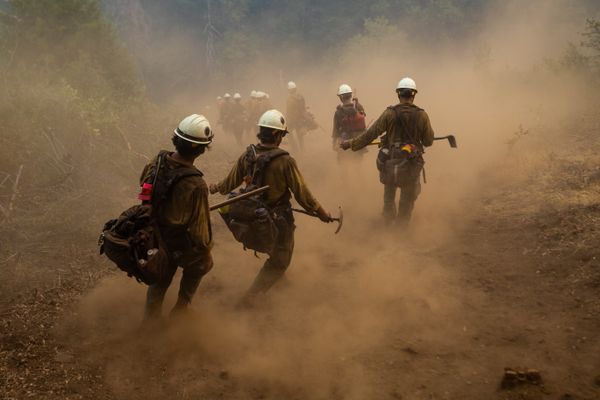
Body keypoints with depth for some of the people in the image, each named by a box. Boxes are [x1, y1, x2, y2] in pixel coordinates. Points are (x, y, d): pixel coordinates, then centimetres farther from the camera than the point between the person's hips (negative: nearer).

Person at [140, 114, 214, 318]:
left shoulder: (157, 162, -16)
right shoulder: (196, 185, -36)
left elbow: (143, 184, 4)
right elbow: (199, 225, -27)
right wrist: (205, 251, -10)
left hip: (155, 237, 5)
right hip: (180, 245, -5)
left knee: (159, 279, 26)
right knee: (200, 265, 28)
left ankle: (151, 320, 41)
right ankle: (181, 308, 39)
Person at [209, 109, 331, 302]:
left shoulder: (247, 156, -12)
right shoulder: (285, 161, -27)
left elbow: (231, 181, 3)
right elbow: (302, 194, -20)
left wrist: (217, 188, 25)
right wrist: (321, 213, -7)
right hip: (279, 218, -5)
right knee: (279, 261, 12)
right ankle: (252, 294, 9)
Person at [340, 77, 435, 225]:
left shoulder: (390, 113, -12)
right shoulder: (422, 115, -10)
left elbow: (370, 133, -11)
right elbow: (428, 141, -2)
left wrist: (351, 143, -3)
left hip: (390, 161, 1)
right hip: (411, 163, -1)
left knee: (389, 191, 29)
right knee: (408, 196, 19)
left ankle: (389, 216, 44)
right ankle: (402, 222, 29)